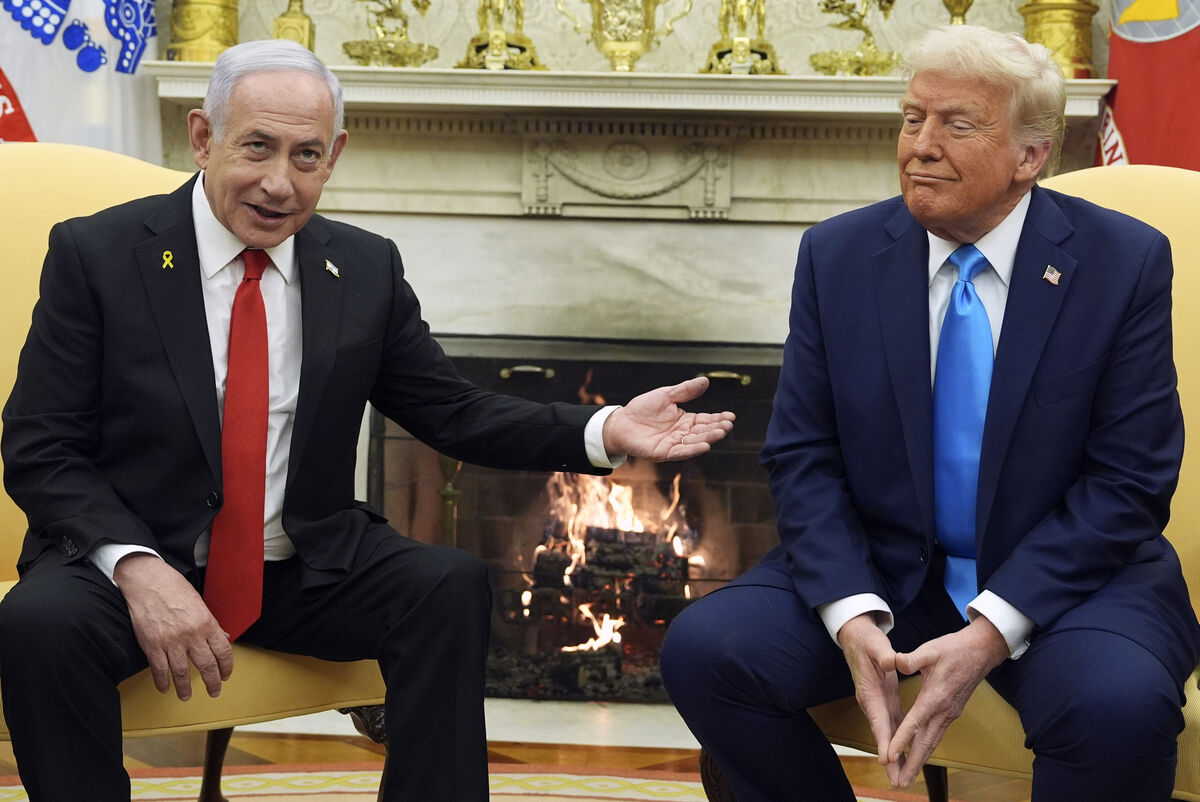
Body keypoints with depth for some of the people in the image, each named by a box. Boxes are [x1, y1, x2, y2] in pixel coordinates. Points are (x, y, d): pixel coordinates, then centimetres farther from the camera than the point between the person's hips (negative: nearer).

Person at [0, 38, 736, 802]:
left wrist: (604, 431, -9)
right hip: (126, 562, -2)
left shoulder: (366, 268, 4)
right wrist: (137, 568, -25)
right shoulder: (96, 253, -6)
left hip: (306, 570, 3)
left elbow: (454, 413, 7)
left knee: (453, 585, -23)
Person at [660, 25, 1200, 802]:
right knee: (701, 649, -20)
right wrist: (853, 615, -18)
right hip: (877, 568, 3)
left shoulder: (1125, 262, -7)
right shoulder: (837, 256, 0)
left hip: (1065, 572, -2)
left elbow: (1129, 482, -9)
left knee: (1121, 703, -34)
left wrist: (992, 631, -20)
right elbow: (803, 456, 0)